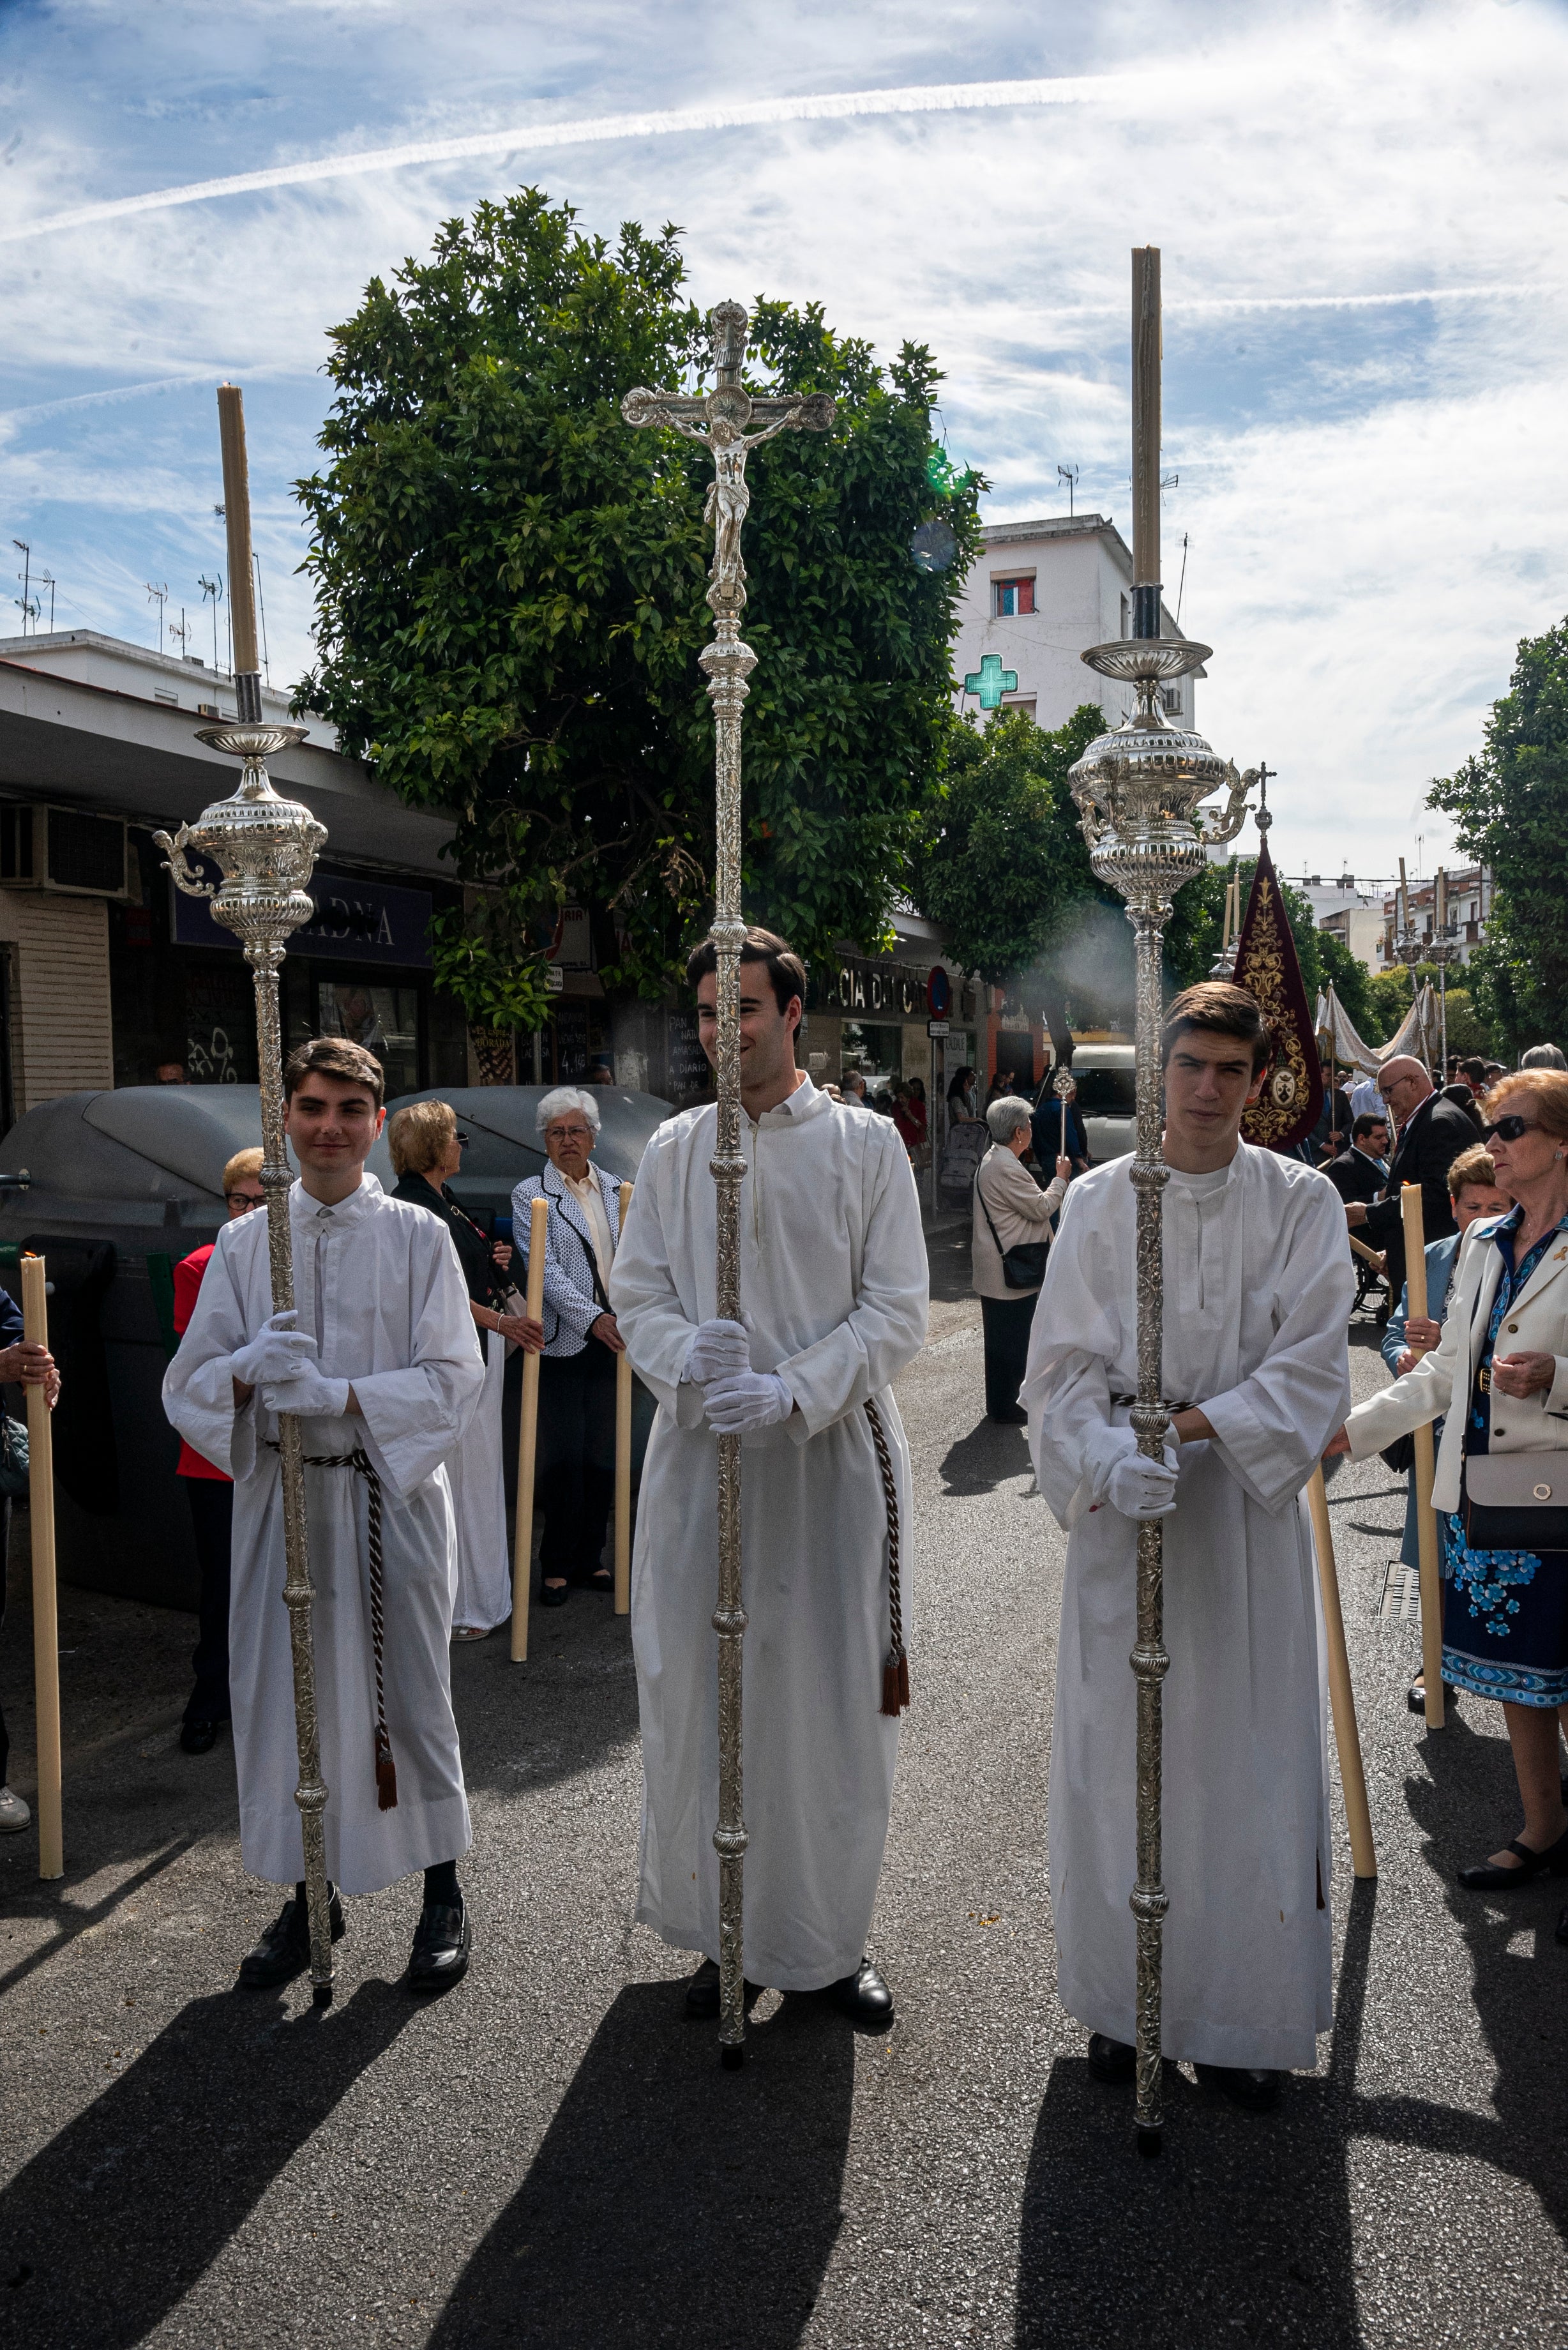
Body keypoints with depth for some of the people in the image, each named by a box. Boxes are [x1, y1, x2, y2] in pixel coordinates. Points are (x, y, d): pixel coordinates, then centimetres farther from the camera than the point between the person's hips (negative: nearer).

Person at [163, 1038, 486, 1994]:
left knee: (409, 1689, 6)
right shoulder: (243, 1243, 6)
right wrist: (251, 1370, -19)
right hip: (281, 1494, 2)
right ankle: (309, 1894, 28)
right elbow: (188, 1383, 3)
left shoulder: (419, 1236, -1)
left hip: (393, 1494, -2)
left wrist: (337, 1394, -20)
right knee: (285, 1691, 8)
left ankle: (444, 1892, 25)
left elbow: (455, 1378, -7)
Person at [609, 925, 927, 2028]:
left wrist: (792, 1392, -17)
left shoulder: (866, 1144, 1)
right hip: (702, 1450, 2)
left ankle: (829, 1938, 23)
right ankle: (721, 1931, 25)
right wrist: (685, 1355, -16)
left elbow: (898, 1312, -3)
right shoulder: (674, 1149, 8)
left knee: (833, 1690, 4)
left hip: (831, 1451, -2)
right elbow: (638, 1292, 7)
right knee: (698, 1686, 6)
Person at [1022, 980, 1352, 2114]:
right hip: (1122, 1509, 1)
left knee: (1249, 1757, 5)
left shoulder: (1303, 1201, 1)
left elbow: (1312, 1361, -6)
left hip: (1247, 1507, 0)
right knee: (1119, 1756, 6)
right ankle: (1125, 2001, 25)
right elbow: (1064, 1363, -2)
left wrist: (1193, 1425, -18)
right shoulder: (1099, 1198, 2)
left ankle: (1246, 2019, 22)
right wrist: (1110, 1455, -20)